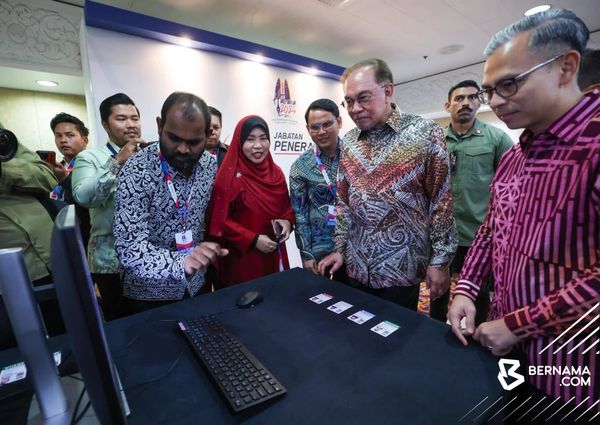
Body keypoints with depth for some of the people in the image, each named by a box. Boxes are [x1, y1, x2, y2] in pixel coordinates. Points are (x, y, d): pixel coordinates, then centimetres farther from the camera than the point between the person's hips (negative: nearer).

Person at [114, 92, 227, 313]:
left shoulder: (210, 165, -8)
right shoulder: (136, 172, -23)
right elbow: (129, 248, -30)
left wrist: (204, 259, 2)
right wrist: (181, 262, -45)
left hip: (196, 286, 5)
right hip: (148, 295, -4)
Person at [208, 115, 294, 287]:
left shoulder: (276, 173, 4)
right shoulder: (229, 176, -13)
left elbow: (287, 207, 12)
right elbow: (220, 220, -13)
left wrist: (287, 222, -9)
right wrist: (253, 240, -18)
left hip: (273, 255, 6)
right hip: (242, 258, -5)